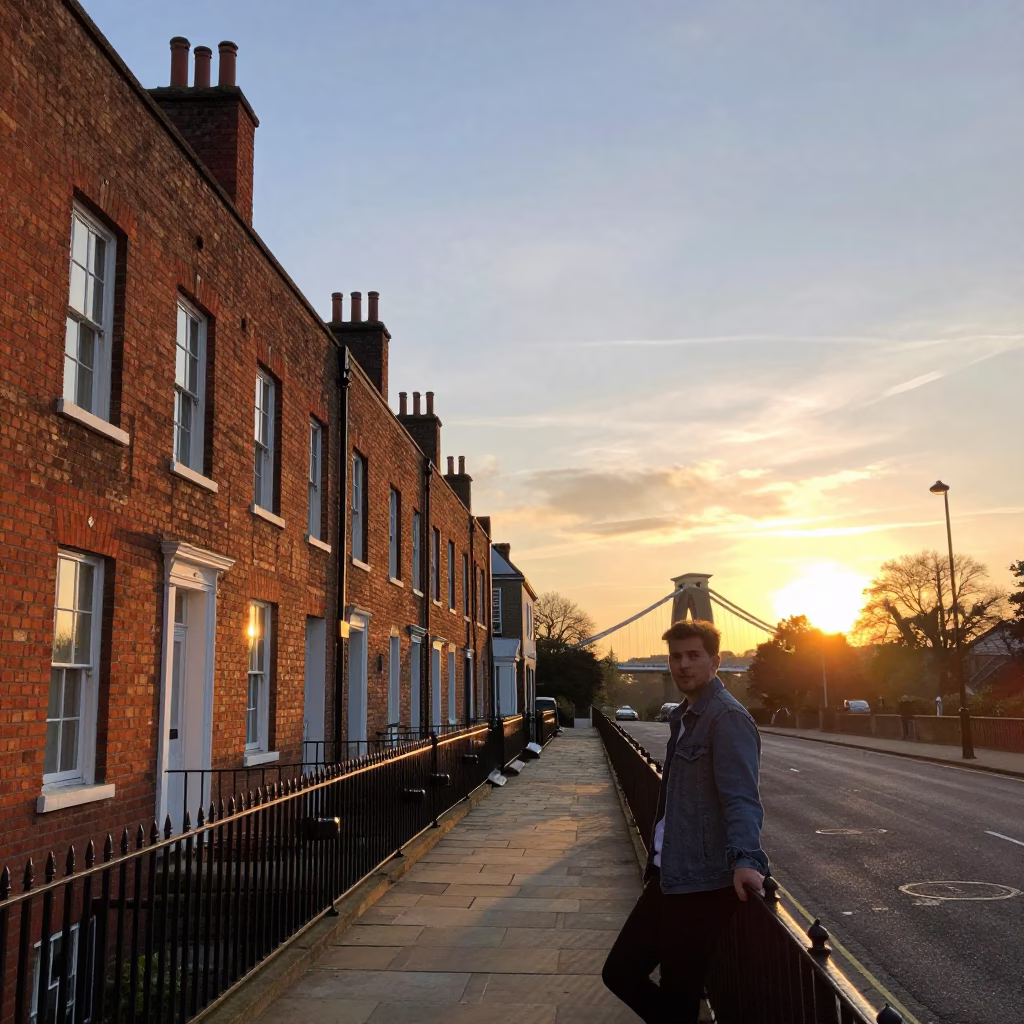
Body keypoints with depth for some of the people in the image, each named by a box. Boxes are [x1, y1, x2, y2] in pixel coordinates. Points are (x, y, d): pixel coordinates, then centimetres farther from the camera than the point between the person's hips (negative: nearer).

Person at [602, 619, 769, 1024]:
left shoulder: (728, 718, -14)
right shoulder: (683, 716, 14)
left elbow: (741, 797, -25)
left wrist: (744, 858, -40)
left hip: (702, 881, -9)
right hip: (669, 876, 9)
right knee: (620, 971, 12)